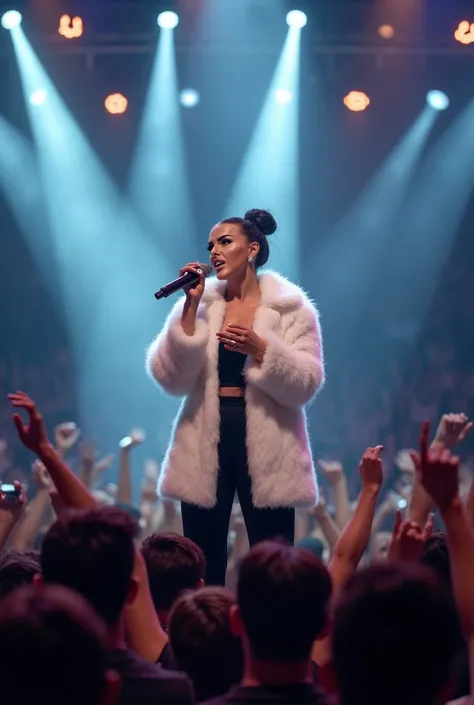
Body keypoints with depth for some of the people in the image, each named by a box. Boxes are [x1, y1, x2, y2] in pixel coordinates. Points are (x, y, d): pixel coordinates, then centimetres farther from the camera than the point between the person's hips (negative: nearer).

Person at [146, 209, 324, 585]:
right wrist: (191, 308, -9)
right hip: (206, 444, 3)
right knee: (203, 569, 5)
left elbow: (305, 384, -8)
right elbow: (172, 380, -4)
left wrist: (261, 349, -21)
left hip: (266, 446, -2)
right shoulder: (199, 305, 8)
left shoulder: (292, 309, 1)